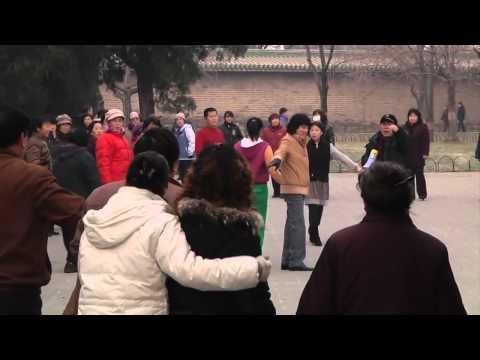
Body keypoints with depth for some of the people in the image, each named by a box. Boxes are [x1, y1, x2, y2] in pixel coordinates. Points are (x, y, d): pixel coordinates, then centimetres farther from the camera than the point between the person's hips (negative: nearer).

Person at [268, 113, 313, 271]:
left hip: (300, 188, 10)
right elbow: (280, 152, -31)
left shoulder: (301, 142, 16)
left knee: (292, 224, 13)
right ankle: (296, 261, -14)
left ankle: (287, 260, 20)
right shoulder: (287, 141, -11)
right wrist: (277, 159, -51)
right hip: (293, 188, -10)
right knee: (298, 224, -13)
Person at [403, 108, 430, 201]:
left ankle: (422, 194, 9)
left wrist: (425, 153, -11)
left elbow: (426, 141, -5)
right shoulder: (404, 128, 8)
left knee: (419, 175, 1)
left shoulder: (423, 127, -1)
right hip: (407, 156, 3)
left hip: (418, 156, -3)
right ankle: (410, 194, 10)